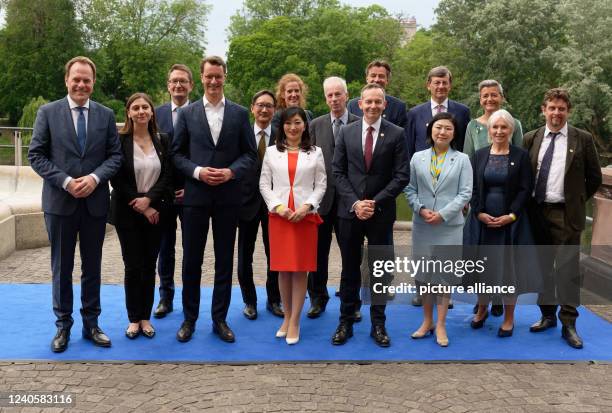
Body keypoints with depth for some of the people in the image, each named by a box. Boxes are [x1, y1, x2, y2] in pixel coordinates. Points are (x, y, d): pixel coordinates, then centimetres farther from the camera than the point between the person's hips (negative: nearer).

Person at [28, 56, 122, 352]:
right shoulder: (48, 112, 0)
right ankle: (63, 325, 21)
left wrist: (95, 177, -15)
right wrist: (65, 181, -15)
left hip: (95, 202, 2)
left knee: (92, 266, 11)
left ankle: (90, 323, 23)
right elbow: (36, 155, -3)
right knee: (62, 267, 8)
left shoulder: (106, 115, 5)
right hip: (60, 201, -1)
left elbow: (115, 155, 3)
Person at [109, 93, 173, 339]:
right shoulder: (119, 140, -4)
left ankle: (146, 317, 17)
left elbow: (167, 175, 1)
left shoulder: (162, 141, 5)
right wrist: (139, 207, -11)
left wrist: (149, 199, -13)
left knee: (149, 266, 7)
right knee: (133, 266, 1)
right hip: (127, 213, -2)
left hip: (155, 212, 2)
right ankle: (134, 319, 14)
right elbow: (117, 180, -7)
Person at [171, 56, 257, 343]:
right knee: (191, 260, 6)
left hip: (228, 196, 0)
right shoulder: (187, 113, 5)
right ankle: (189, 318, 21)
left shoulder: (240, 113, 5)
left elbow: (250, 154, 4)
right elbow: (177, 153, 4)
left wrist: (231, 172, -13)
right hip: (195, 195, 0)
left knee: (225, 261, 7)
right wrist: (197, 171, -13)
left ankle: (220, 319, 20)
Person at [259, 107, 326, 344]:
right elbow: (264, 184, 5)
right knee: (283, 269, 5)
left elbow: (321, 185, 3)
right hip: (278, 215, 1)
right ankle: (287, 316, 19)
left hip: (306, 215, -1)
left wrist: (307, 206, -11)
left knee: (301, 269, 0)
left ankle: (295, 322, 7)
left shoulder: (315, 152, 6)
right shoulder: (271, 152, 8)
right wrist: (277, 206, -9)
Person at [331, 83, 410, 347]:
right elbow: (337, 172, 2)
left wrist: (376, 202, -13)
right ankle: (346, 323, 20)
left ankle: (378, 325, 19)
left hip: (381, 213, -1)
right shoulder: (346, 132, 5)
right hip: (350, 211, 1)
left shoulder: (396, 134, -1)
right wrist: (354, 202, -10)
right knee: (349, 269, 9)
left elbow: (401, 175, -5)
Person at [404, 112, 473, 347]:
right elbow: (410, 189, 5)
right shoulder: (418, 158, 7)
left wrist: (442, 214, -14)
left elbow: (465, 193, -5)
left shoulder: (462, 160, 1)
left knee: (446, 272, 2)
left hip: (450, 226, -2)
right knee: (423, 271, 8)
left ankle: (441, 325, 12)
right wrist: (421, 209, -12)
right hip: (422, 225, 2)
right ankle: (427, 321, 23)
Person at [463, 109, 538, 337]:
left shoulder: (521, 156, 0)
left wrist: (511, 215, -13)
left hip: (511, 221, -2)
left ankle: (509, 318, 17)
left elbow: (525, 189, -3)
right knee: (483, 264, 8)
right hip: (482, 220, 2)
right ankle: (482, 309, 27)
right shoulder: (479, 155, 6)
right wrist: (479, 213, -9)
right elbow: (472, 188, 3)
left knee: (509, 265, 4)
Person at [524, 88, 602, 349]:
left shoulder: (582, 139, 0)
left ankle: (568, 324, 6)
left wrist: (578, 200, 6)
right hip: (536, 212, 3)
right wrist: (526, 205, 7)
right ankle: (547, 315, 25)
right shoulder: (531, 139, 6)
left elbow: (594, 177, 5)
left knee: (567, 268, -2)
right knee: (542, 266, 12)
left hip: (566, 213, -3)